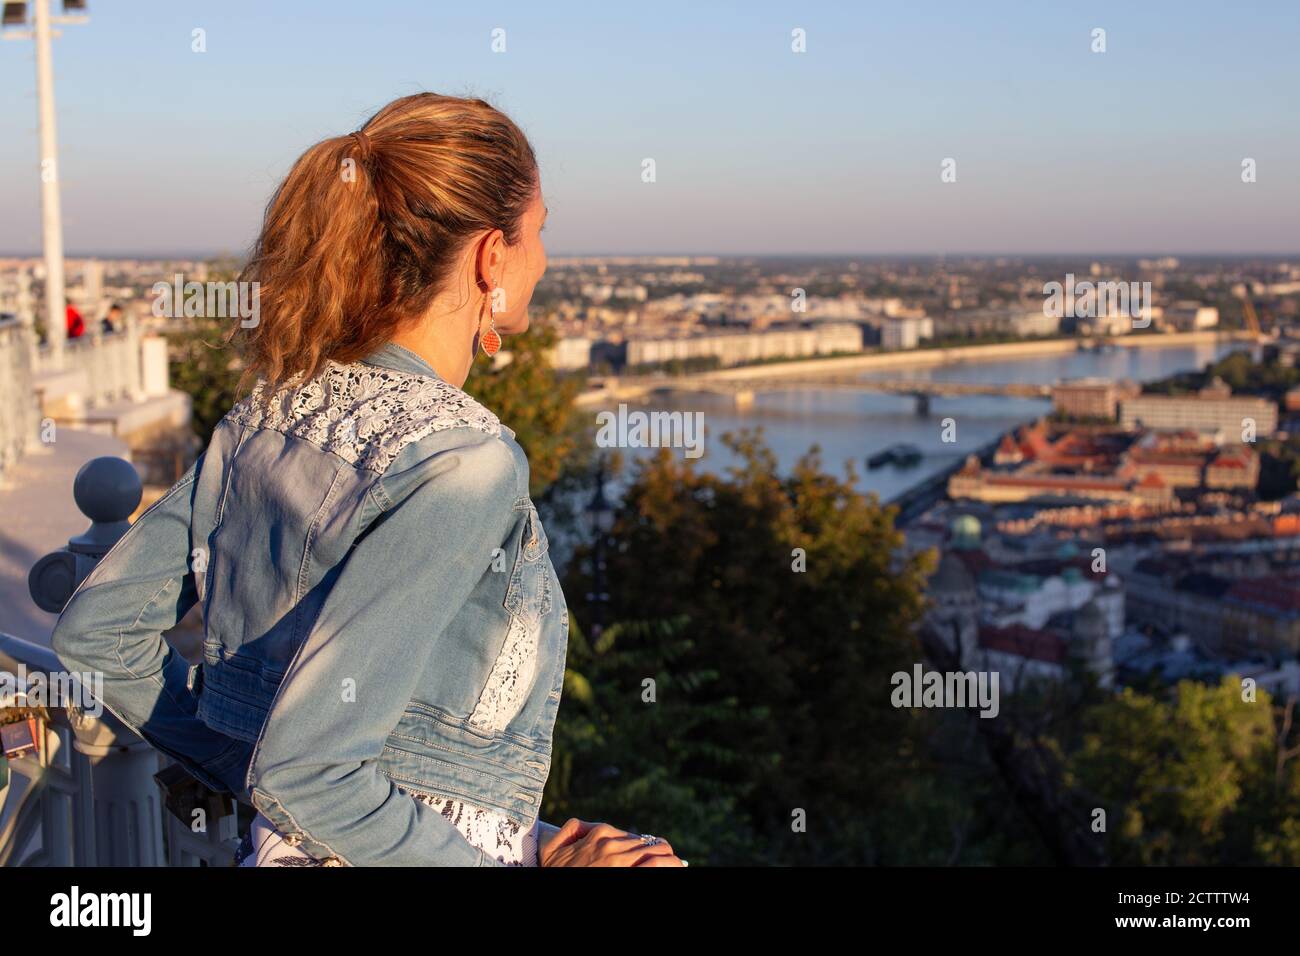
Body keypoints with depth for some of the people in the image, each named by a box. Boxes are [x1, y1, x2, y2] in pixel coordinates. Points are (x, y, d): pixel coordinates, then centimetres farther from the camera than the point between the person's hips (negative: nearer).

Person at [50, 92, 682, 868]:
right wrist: (525, 861, -16)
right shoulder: (465, 461, -21)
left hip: (279, 848, 7)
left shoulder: (268, 415, 0)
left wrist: (246, 775, 14)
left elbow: (99, 632, 7)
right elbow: (304, 766, -25)